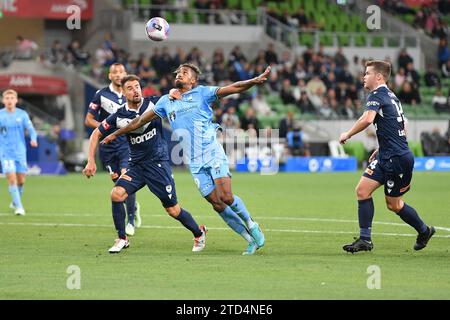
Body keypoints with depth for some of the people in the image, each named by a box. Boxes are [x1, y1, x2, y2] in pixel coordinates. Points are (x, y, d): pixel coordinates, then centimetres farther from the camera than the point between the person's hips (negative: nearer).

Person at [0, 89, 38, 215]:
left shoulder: (22, 114, 1)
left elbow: (31, 129, -5)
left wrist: (33, 139, -24)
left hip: (20, 152, 2)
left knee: (21, 180, 7)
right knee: (11, 179, -15)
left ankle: (15, 203, 32)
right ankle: (19, 207, -13)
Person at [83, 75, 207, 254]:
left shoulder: (154, 103, -7)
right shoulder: (119, 117, -4)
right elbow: (97, 134, 7)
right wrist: (91, 161, 0)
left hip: (158, 162, -2)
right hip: (136, 165, 2)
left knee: (173, 210, -2)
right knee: (116, 194, -19)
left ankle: (199, 233, 25)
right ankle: (122, 239, -3)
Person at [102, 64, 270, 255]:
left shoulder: (201, 93, 3)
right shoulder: (166, 101, 15)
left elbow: (232, 88, -7)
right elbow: (141, 120, 24)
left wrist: (255, 81, -23)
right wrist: (116, 134, 28)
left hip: (213, 154, -4)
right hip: (195, 163, 4)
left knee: (226, 197, -19)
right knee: (217, 204, -4)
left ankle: (251, 225, 7)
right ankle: (251, 240, 4)